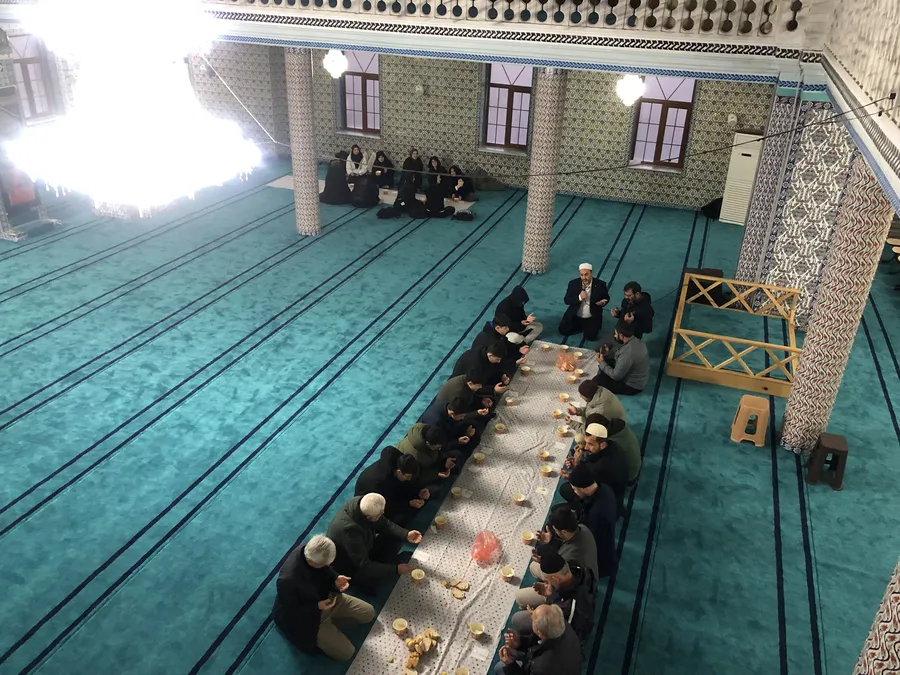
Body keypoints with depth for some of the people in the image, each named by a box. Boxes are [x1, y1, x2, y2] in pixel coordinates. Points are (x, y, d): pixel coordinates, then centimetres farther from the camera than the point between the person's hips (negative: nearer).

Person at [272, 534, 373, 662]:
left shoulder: (312, 551, -21)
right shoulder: (288, 579, -41)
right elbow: (290, 611, -23)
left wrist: (335, 578, -17)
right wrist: (317, 607, -29)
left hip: (326, 597, 7)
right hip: (305, 617, -7)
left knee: (369, 613, 8)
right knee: (346, 653, -9)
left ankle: (328, 618, 14)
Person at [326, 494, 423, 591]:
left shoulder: (362, 503, -21)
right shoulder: (350, 529, -41)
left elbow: (384, 525, -3)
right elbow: (364, 567, -34)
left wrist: (406, 535, -15)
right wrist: (396, 569, -31)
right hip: (348, 567, -8)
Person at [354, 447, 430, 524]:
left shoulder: (397, 460, -23)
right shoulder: (380, 482, -42)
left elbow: (410, 482, -4)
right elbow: (386, 506, -27)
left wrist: (419, 491, -22)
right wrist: (409, 503, -28)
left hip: (390, 491, 7)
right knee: (400, 518, -27)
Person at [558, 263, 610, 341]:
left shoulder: (600, 284, -15)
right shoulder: (573, 283, -13)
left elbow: (606, 298, 2)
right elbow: (566, 300, -10)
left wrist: (602, 302, -23)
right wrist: (579, 297, -28)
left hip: (592, 318, -2)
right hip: (574, 316, 2)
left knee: (590, 337, -14)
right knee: (563, 330, -6)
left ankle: (588, 328, 20)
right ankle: (580, 326, 20)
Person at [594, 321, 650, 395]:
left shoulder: (628, 354, -35)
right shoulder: (637, 341, -7)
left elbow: (616, 376, -24)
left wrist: (602, 363, -11)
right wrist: (609, 353, -1)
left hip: (632, 386, -9)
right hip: (638, 379, 9)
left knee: (597, 380, -9)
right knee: (607, 361, 13)